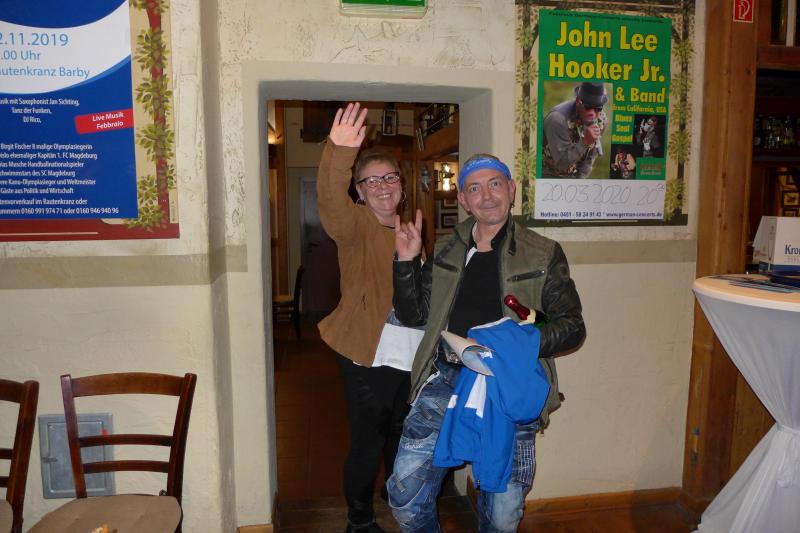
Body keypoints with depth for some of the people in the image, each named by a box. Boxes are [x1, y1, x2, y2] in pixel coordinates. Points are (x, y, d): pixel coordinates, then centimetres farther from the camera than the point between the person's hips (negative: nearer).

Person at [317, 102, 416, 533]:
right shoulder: (355, 224, -9)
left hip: (410, 358, 7)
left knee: (402, 438, 23)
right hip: (368, 358, -7)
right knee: (367, 444, 5)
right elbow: (331, 202, -34)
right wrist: (339, 152, -48)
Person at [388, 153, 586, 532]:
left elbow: (572, 326, 0)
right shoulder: (445, 251, 9)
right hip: (446, 378, 2)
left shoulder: (543, 254, 0)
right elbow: (413, 315, 9)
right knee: (404, 494, 3)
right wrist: (406, 261, -5)